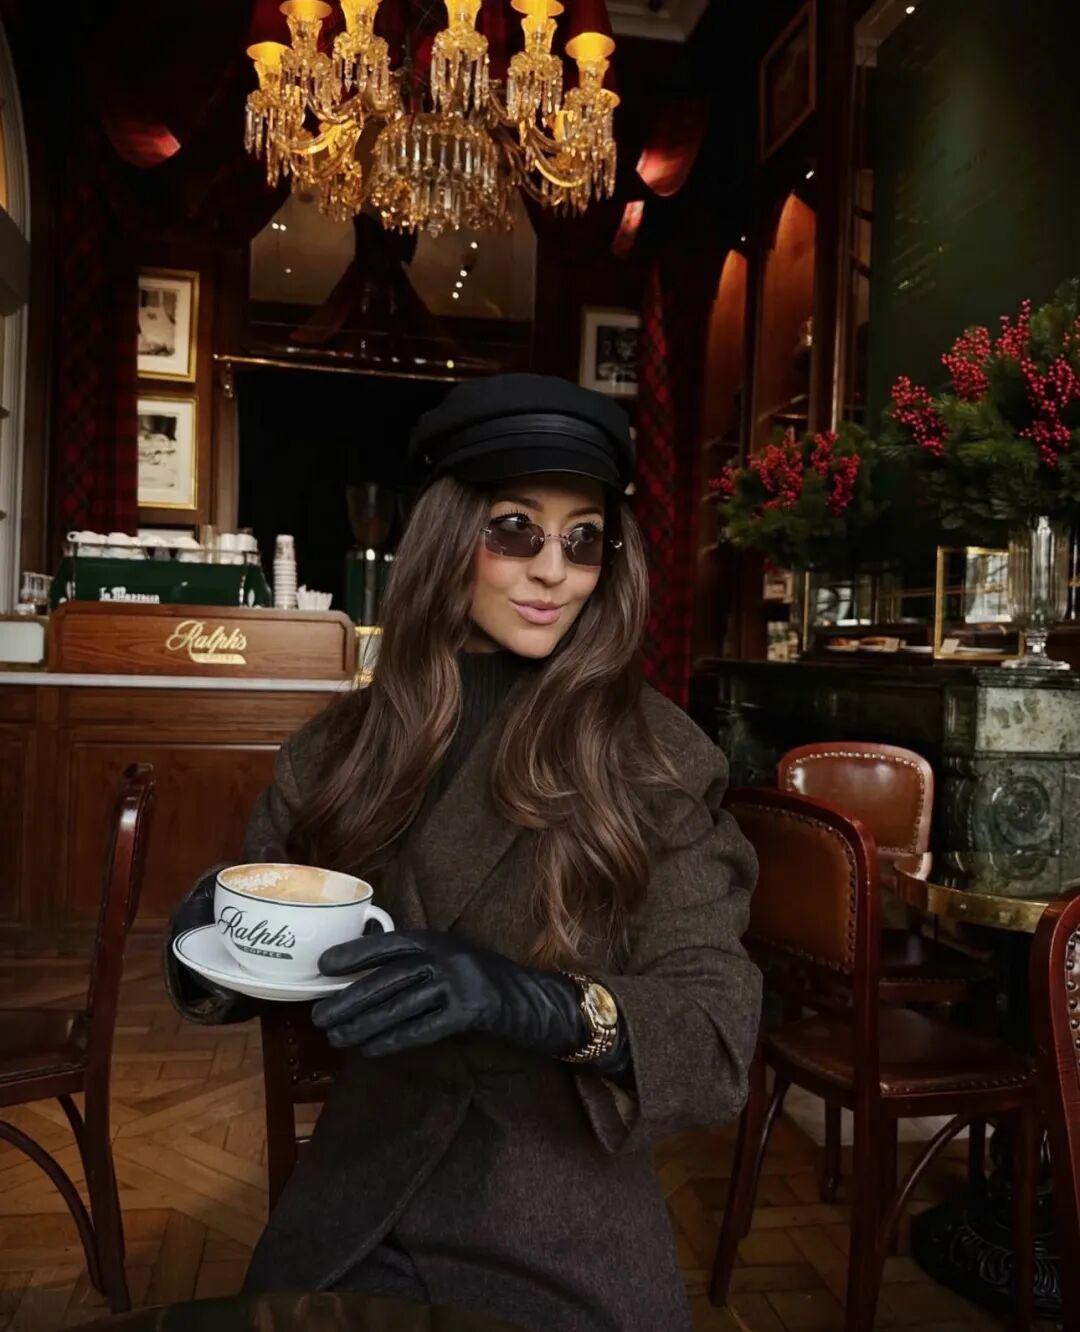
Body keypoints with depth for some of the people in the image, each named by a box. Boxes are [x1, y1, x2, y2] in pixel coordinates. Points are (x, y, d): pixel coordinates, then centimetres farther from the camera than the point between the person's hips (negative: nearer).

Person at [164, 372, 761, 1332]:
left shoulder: (659, 758, -12)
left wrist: (536, 1002, -36)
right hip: (350, 1217, 3)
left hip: (563, 1249, -2)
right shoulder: (343, 746, -3)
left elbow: (719, 1029, -18)